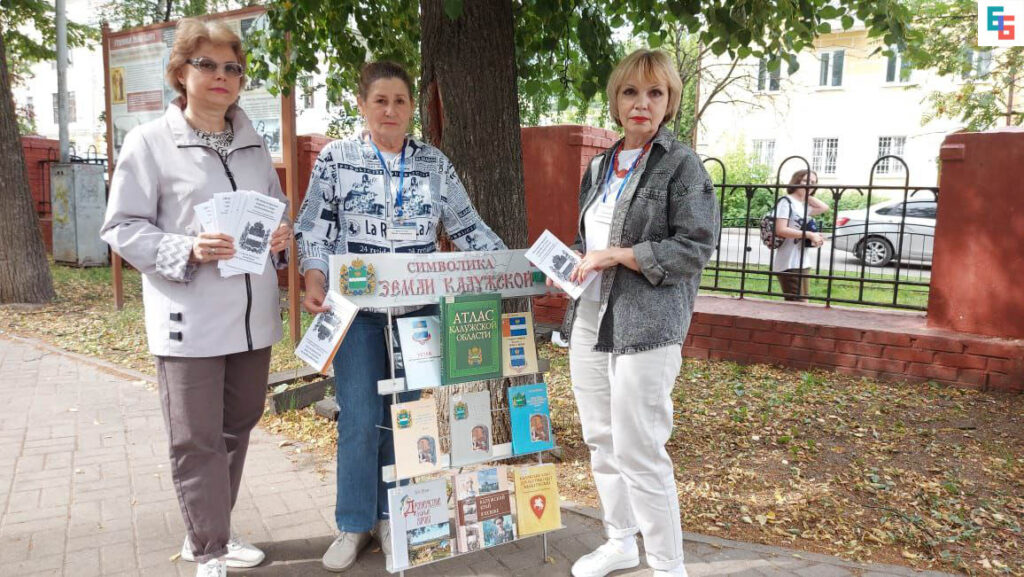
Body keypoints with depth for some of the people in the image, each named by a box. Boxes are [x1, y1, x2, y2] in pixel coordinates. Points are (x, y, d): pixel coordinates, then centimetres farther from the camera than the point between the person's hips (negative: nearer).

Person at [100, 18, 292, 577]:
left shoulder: (253, 143, 12)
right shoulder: (149, 142, -3)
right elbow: (123, 229, -4)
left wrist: (282, 234, -1)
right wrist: (188, 251, -20)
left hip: (253, 315, 6)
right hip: (190, 320, -5)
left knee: (236, 429, 16)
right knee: (196, 440, 1)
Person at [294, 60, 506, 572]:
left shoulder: (435, 163, 8)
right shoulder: (336, 158, 2)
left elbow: (468, 228, 10)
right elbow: (315, 231, -1)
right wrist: (314, 281, -18)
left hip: (417, 311, 2)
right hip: (358, 310, -2)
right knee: (360, 419, -1)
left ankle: (391, 516, 24)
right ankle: (354, 524, 17)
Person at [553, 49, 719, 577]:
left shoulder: (681, 164, -5)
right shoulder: (599, 168, 15)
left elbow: (695, 248, -12)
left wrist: (616, 255, -16)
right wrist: (571, 263, 6)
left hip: (646, 328, -7)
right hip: (589, 322, 7)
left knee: (639, 453, -4)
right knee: (600, 441, 15)